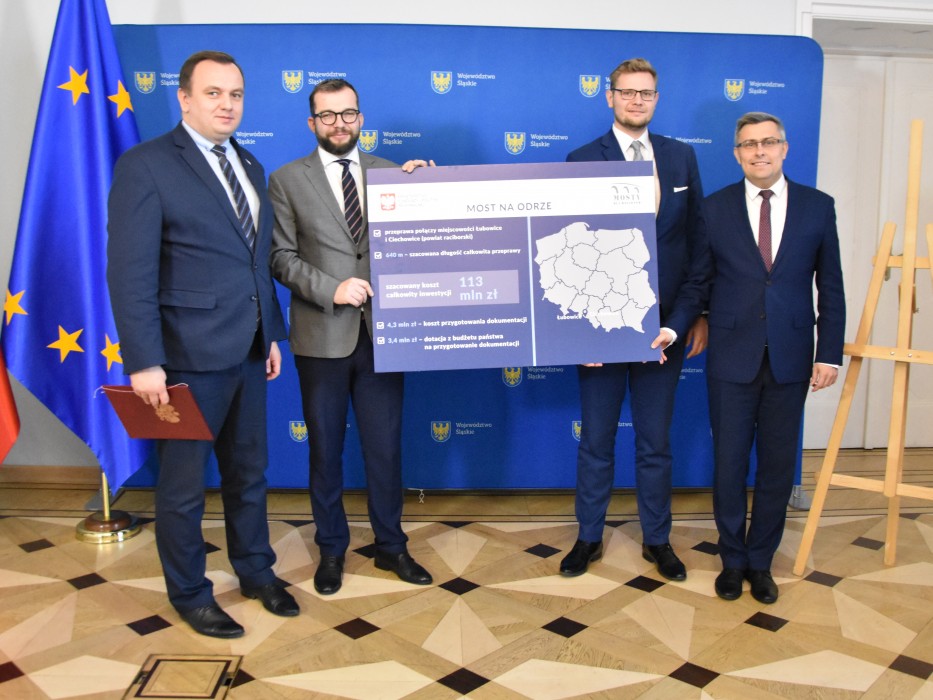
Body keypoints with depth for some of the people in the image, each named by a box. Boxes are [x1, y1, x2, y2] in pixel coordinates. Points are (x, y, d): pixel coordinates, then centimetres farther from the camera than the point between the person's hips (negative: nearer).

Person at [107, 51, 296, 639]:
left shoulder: (250, 166, 12)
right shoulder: (145, 166, -10)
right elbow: (130, 273, -15)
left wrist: (272, 333, 13)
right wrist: (144, 362, -20)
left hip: (248, 352, 7)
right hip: (190, 356, -6)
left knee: (249, 471, 20)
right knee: (183, 485, 9)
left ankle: (256, 572, 39)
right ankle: (190, 595, 28)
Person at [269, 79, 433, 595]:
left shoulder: (391, 173, 7)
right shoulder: (287, 180, 2)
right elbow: (281, 257, -4)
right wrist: (332, 289, -17)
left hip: (381, 333, 1)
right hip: (322, 337, -1)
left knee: (385, 446, 11)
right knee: (325, 450, 12)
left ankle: (391, 546, 29)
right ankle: (331, 549, 30)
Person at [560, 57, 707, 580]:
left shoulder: (682, 157, 7)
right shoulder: (583, 161, -3)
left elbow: (698, 238, 7)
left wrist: (696, 313, 2)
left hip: (665, 324, 3)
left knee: (656, 441, 14)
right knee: (596, 440, 11)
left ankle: (657, 540, 30)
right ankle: (590, 538, 28)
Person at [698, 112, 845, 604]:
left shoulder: (818, 207, 3)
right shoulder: (715, 208, 2)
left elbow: (830, 287, 4)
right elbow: (700, 281, 7)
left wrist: (829, 354, -1)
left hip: (790, 359, 1)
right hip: (731, 358, -1)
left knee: (778, 465, 9)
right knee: (729, 464, 7)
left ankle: (761, 560, 27)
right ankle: (733, 559, 26)